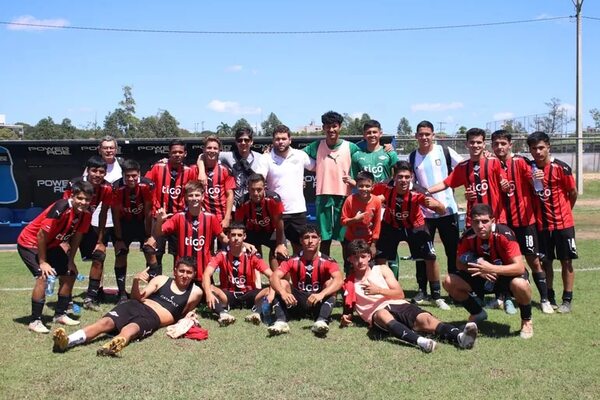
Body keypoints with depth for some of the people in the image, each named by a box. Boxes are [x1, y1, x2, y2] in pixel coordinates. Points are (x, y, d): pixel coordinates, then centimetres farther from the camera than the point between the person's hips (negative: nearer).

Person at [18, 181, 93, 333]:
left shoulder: (86, 214, -12)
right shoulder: (60, 209, -33)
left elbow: (76, 237, 3)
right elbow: (41, 235, -27)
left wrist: (70, 261, 3)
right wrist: (42, 262, -21)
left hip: (51, 245, 8)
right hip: (30, 243, -8)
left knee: (69, 274, 8)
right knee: (43, 276, -24)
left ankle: (60, 314, 23)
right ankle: (35, 321, -13)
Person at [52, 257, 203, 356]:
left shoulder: (195, 292, 13)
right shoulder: (161, 280, 18)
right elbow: (137, 297, 10)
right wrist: (136, 282, -6)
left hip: (153, 318, -3)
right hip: (136, 306, 3)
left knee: (131, 328, -38)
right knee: (106, 322, -27)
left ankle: (114, 344, -72)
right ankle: (67, 341, -49)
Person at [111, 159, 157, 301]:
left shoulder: (147, 185, -25)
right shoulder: (117, 188, -25)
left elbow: (148, 212, -15)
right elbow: (116, 215, -14)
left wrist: (148, 236, -11)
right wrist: (119, 238, -10)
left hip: (142, 221, 0)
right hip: (124, 222, 0)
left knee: (151, 252, -8)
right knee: (120, 255, -5)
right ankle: (122, 293, 5)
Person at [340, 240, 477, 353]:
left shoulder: (381, 269, 17)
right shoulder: (348, 283, 16)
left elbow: (400, 294, 8)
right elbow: (348, 309, 21)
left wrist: (378, 290, -7)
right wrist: (346, 317, -3)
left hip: (399, 305, 3)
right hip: (377, 312, -3)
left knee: (425, 318, -29)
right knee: (383, 315, -41)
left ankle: (459, 337, -55)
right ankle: (419, 341, -65)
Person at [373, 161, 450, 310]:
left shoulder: (417, 193, -32)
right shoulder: (386, 188, -28)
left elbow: (442, 211, -31)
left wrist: (435, 204, -49)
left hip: (414, 226, -1)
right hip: (391, 225, 1)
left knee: (430, 258, -8)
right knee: (379, 258, -1)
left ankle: (437, 297, 10)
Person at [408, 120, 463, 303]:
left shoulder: (445, 151, -2)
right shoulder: (412, 157, 6)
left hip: (448, 209, -1)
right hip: (423, 211, 2)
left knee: (453, 251, 6)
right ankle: (422, 290, 13)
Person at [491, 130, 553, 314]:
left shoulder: (520, 162, -7)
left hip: (524, 219, -3)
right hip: (502, 220, 3)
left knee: (533, 260, 2)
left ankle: (544, 300, 12)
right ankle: (507, 297, 20)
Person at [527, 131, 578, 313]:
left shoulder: (561, 168, -13)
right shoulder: (529, 168, -2)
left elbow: (573, 193, -2)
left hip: (563, 223, -3)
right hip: (541, 223, 3)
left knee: (566, 261, 4)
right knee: (545, 261, 10)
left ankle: (567, 300, 13)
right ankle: (550, 297, 22)